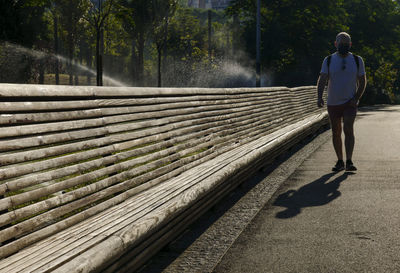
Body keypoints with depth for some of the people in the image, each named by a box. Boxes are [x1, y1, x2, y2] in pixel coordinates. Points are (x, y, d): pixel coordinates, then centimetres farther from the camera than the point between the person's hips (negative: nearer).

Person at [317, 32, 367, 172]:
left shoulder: (357, 60, 3)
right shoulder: (329, 60, 0)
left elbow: (362, 81, 6)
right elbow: (322, 80, -8)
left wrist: (357, 98, -9)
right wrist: (320, 97, -25)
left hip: (350, 103, -1)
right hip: (333, 103, 1)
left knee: (348, 129, -17)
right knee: (336, 133, 7)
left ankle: (349, 162, -18)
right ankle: (340, 161, 19)